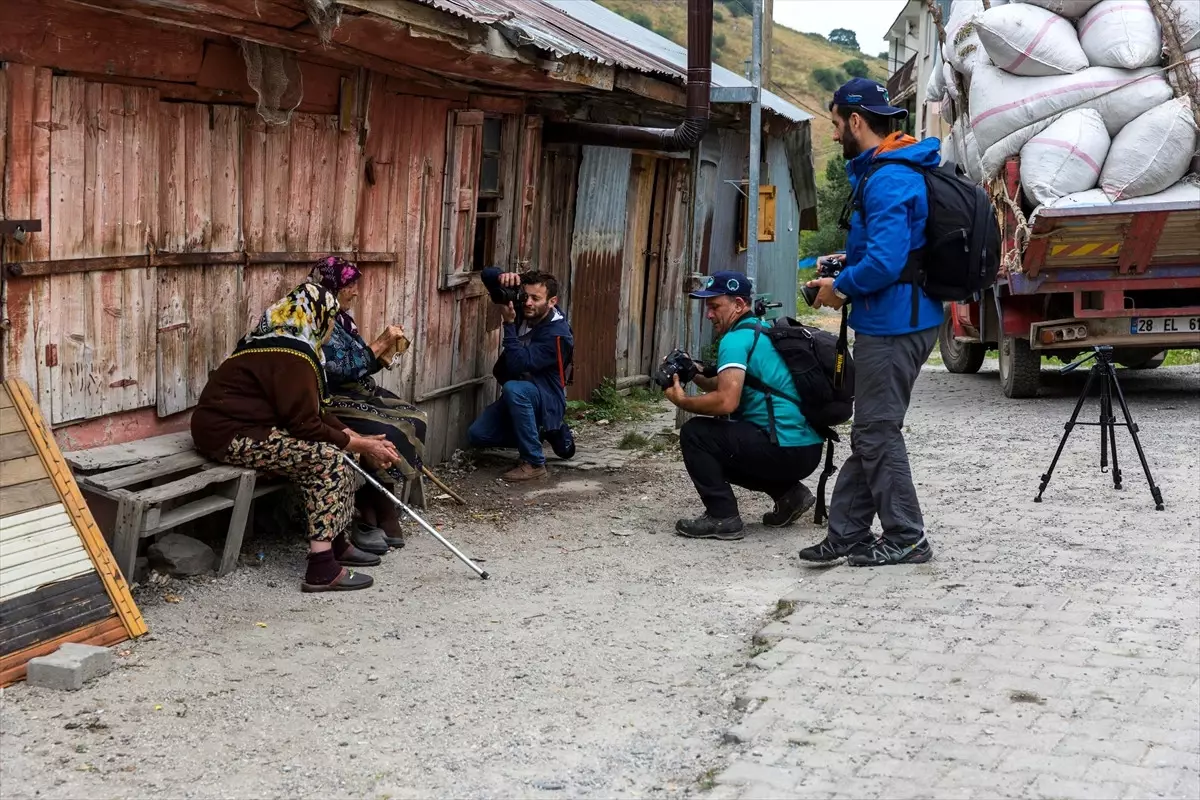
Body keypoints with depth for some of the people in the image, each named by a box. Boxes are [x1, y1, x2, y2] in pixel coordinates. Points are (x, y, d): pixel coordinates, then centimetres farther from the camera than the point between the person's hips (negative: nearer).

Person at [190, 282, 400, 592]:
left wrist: (361, 439, 7)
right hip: (231, 436, -11)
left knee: (335, 453, 6)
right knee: (328, 461, -19)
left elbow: (314, 412, 16)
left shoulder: (282, 341, 15)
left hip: (242, 425, 11)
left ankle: (337, 543, 11)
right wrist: (362, 446, -10)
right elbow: (306, 425, -20)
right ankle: (322, 569, -23)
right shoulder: (291, 355, -18)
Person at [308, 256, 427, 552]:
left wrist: (385, 354, -1)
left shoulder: (342, 317, 15)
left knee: (415, 419, -10)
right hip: (330, 403, -10)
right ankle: (374, 519, -13)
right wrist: (380, 342, -16)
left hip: (356, 393, 10)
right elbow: (344, 368, -21)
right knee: (386, 433, -28)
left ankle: (382, 515, -10)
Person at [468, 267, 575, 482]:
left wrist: (509, 323, -33)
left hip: (547, 399, -8)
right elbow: (488, 274, -2)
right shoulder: (520, 306, -6)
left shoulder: (557, 334, -26)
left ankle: (534, 463, -26)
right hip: (519, 397, 8)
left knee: (513, 388, -38)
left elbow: (519, 364, -35)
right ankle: (547, 431, 13)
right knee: (477, 435, -6)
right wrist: (503, 277, -26)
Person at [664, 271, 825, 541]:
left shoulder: (736, 339, -11)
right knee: (717, 447, 27)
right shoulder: (763, 330, 18)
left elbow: (726, 401, -24)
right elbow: (733, 387, 26)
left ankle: (722, 517, -7)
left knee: (695, 433, -6)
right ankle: (789, 492, 17)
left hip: (784, 450, -10)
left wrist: (683, 401, -8)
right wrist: (695, 375, 11)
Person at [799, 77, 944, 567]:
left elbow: (885, 263, -28)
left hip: (892, 326, -11)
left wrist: (841, 287, -12)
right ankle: (846, 534, 21)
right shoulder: (887, 169, 14)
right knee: (870, 431, 14)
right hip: (902, 320, 11)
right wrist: (849, 262, 13)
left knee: (877, 434, -1)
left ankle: (906, 539, 8)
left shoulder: (888, 180, -20)